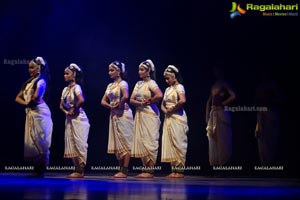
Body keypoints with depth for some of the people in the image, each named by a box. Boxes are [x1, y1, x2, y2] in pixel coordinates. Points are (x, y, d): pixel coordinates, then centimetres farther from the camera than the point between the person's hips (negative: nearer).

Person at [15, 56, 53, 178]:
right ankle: (36, 170, 11)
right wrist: (26, 103, 0)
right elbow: (18, 98, 17)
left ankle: (40, 171, -3)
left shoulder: (40, 81, -7)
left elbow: (36, 96, -24)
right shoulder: (29, 82, 17)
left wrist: (30, 101, -5)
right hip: (30, 113, 9)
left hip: (39, 113, -9)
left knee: (39, 141, -6)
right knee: (31, 142, 7)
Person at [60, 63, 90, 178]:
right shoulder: (65, 89, 13)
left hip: (78, 118, -9)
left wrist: (74, 110, -15)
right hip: (69, 119, 9)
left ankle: (81, 171, -3)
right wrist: (66, 112, -4)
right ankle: (77, 170, 13)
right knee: (71, 145, 8)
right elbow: (61, 105, 15)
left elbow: (81, 100, -28)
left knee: (79, 145, -6)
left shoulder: (76, 87, -11)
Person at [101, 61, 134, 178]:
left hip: (123, 115, -8)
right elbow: (103, 101, 12)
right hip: (113, 115, 8)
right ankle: (121, 170, 13)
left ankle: (125, 171, -6)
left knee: (125, 143, -6)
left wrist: (120, 105, -13)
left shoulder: (122, 83, -8)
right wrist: (111, 106, -5)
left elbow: (125, 97, -27)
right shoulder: (110, 85, 16)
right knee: (117, 144, 8)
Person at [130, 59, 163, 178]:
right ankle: (145, 169, 10)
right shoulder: (138, 84, 15)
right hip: (139, 114, 8)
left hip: (149, 115, -8)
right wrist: (141, 103, -9)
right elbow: (131, 100, 9)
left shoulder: (151, 83, -7)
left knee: (149, 142, -7)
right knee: (140, 141, 6)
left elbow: (159, 95, -24)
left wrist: (149, 101, -10)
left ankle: (150, 171, -4)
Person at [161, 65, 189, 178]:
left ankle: (180, 170, -3)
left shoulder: (179, 87, -7)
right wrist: (165, 110, -2)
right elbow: (163, 104, 20)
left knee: (178, 144, -6)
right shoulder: (168, 89, 17)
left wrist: (172, 109, -15)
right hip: (168, 119, 8)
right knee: (169, 144, 6)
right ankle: (174, 170, 10)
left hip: (177, 118, -8)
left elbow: (182, 101, -25)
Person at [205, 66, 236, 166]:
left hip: (222, 112, -7)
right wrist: (207, 117, 11)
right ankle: (215, 162, 10)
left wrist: (222, 103, -9)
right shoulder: (213, 85, 19)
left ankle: (224, 162, -2)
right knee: (213, 138, 6)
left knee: (222, 138, -6)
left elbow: (233, 96, -17)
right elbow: (209, 102, 19)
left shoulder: (225, 83, -2)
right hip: (213, 113, 7)